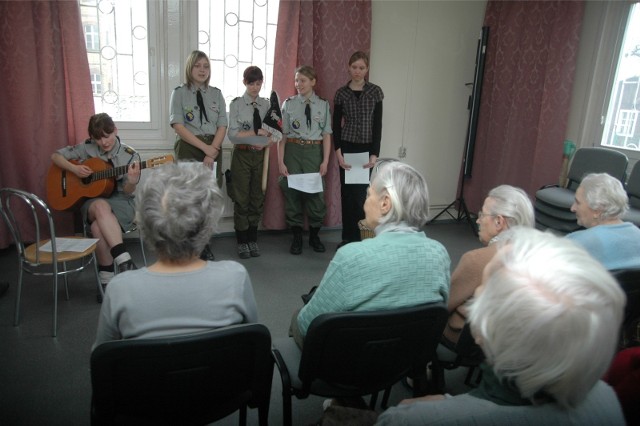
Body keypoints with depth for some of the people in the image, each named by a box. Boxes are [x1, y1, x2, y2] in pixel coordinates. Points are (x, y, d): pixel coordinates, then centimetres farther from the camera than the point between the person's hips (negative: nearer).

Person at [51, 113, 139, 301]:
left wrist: (132, 182, -31)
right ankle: (124, 261, -41)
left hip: (121, 203, -1)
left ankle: (107, 280, -24)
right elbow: (55, 156, 10)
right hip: (91, 201, 2)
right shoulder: (87, 148, 3)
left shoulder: (129, 155, -4)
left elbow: (127, 192, -7)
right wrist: (74, 168, -9)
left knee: (99, 227, -36)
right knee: (101, 207, -38)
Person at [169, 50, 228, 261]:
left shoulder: (216, 94, 10)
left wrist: (212, 152, -12)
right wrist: (205, 148, -15)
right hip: (188, 149, -3)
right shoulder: (179, 93, 1)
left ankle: (204, 243, 16)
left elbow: (222, 126, 2)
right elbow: (178, 126, -9)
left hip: (214, 149, 3)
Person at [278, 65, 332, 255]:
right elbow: (282, 134, -1)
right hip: (293, 150, 0)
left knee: (316, 194, 4)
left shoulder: (323, 105, 4)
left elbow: (327, 134, 2)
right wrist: (280, 161, -6)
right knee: (292, 193, 5)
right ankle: (296, 237, 20)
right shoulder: (289, 104, 2)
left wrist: (325, 161, -5)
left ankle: (314, 235, 25)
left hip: (314, 151, 0)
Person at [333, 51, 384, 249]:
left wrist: (375, 154, -9)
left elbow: (378, 124, -2)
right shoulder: (341, 93, 2)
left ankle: (360, 237, 12)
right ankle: (349, 237, 16)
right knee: (347, 192, 4)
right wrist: (338, 152, -8)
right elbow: (336, 125, 2)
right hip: (346, 147, 1)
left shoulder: (375, 92, 0)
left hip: (366, 148, -1)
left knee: (360, 192, -2)